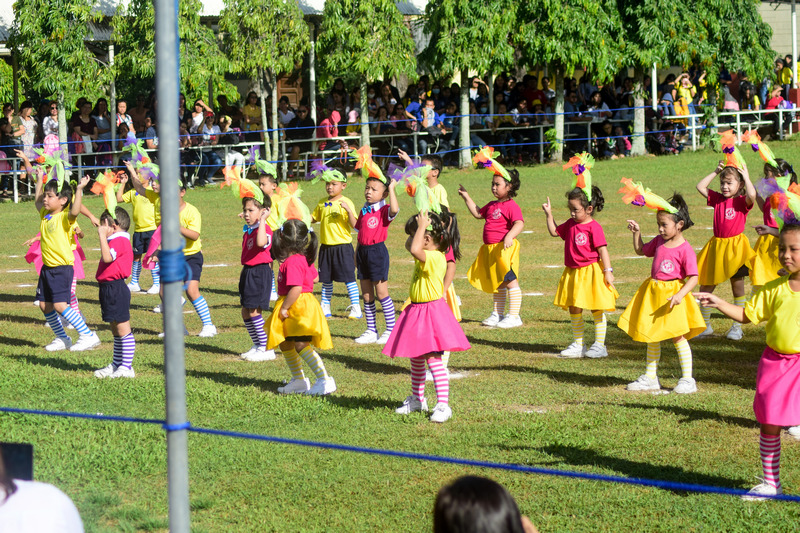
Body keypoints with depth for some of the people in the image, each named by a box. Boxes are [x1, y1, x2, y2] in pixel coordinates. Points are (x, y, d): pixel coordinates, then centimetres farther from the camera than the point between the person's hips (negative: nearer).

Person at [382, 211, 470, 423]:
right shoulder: (426, 256, 9)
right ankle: (417, 399, 30)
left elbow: (415, 249, -39)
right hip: (416, 312, 10)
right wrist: (420, 225, 8)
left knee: (433, 358, -11)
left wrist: (422, 226, -28)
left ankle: (443, 405, -10)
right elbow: (409, 246, 24)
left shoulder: (435, 257, -22)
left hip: (431, 312, -10)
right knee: (416, 359, 18)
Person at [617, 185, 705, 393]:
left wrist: (680, 294, -29)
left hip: (672, 295, -7)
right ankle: (650, 377, 23)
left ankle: (687, 379, 6)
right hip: (652, 294, 7)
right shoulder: (659, 242, 6)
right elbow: (641, 250, 25)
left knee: (678, 337, -3)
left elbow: (693, 278, -17)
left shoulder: (685, 249, -15)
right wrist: (637, 232, 11)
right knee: (651, 337, 13)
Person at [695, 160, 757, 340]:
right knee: (705, 287, 7)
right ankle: (705, 325, 20)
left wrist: (746, 177, -15)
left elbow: (752, 194, -28)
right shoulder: (717, 199, 7)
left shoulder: (742, 201, -7)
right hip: (716, 247, 5)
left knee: (738, 288, 5)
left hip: (735, 247, -5)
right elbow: (700, 186, 7)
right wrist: (715, 172, 6)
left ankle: (737, 327, 14)